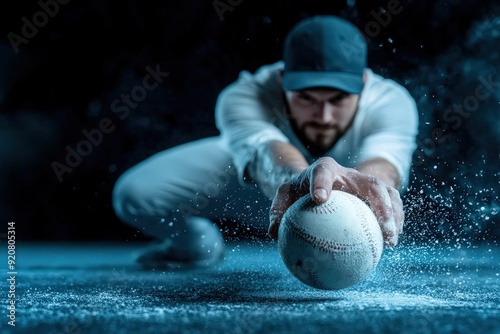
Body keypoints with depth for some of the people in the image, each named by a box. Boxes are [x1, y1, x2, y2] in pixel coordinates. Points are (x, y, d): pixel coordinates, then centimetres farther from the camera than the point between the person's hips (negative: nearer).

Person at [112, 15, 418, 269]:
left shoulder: (392, 103, -39)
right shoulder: (245, 97, -40)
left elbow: (383, 160, -61)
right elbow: (268, 151, -62)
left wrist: (363, 184, -86)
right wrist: (299, 176, -87)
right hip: (252, 179, -4)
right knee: (136, 193, -18)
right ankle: (199, 246, 16)